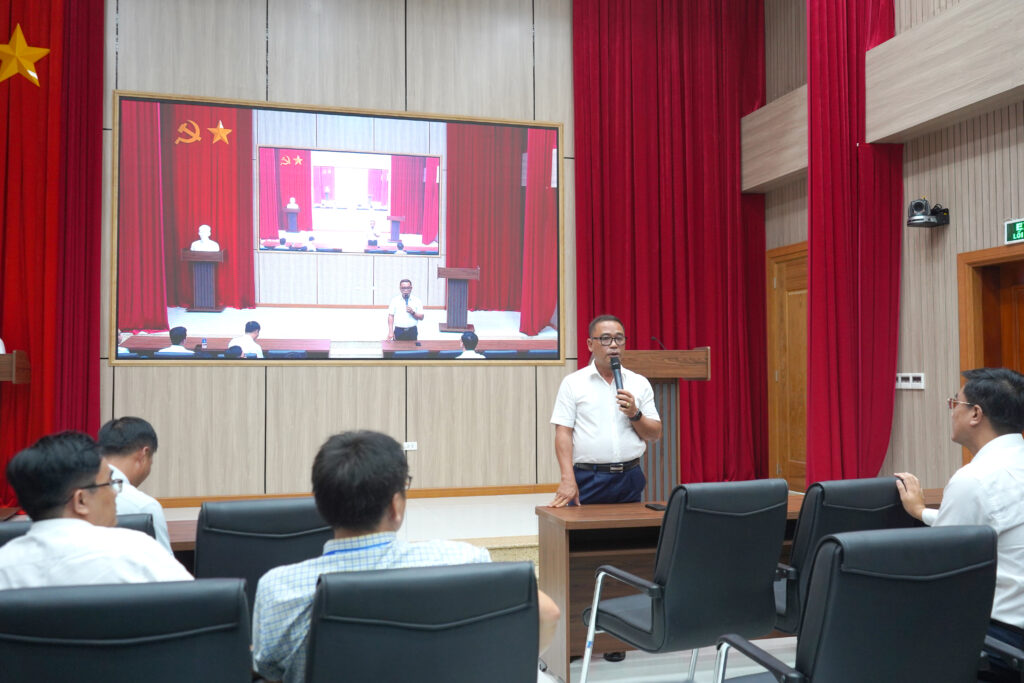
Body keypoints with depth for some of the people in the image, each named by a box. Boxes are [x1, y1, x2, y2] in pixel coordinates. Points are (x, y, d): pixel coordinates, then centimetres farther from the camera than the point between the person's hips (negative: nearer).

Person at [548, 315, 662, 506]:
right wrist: (568, 480, -15)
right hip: (588, 479, -2)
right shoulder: (573, 383, 2)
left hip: (630, 478, 3)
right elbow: (563, 433, -4)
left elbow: (655, 434, 10)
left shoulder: (640, 383, 10)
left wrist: (634, 414, -9)